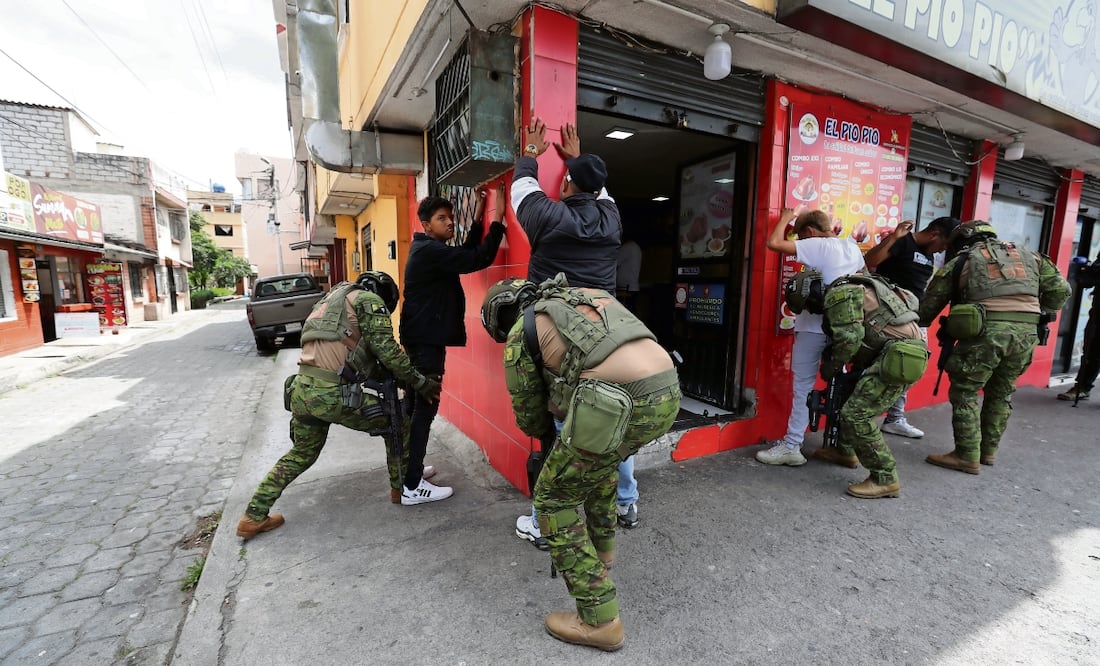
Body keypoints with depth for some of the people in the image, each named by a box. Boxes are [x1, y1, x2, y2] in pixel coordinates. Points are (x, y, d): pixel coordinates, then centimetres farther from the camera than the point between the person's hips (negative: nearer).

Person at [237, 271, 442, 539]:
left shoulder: (330, 301, 29)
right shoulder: (368, 300, 1)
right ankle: (402, 485, 22)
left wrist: (392, 377, 22)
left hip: (300, 390, 9)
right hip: (330, 394, -9)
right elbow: (387, 350, -10)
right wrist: (421, 383, -4)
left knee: (302, 453, 28)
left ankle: (253, 517, 35)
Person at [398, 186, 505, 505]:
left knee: (417, 404, 17)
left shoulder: (429, 249, 14)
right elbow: (479, 259, -24)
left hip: (423, 338, 11)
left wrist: (479, 216, 11)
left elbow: (465, 253, 17)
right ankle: (411, 487, 0)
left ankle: (407, 468, 31)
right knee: (425, 407, -7)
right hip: (426, 340, -11)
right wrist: (498, 217, -19)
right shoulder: (429, 251, -18)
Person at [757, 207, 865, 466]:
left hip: (814, 326, -7)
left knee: (803, 386, -3)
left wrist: (785, 218, 1)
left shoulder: (817, 245, -9)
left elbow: (774, 243, -16)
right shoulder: (853, 248, 14)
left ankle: (791, 447, 1)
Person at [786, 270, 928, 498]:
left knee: (856, 415, -10)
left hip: (901, 357, -11)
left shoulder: (838, 294, -12)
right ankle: (845, 451, 35)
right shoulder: (849, 289, 19)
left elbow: (849, 338, -21)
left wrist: (830, 366, -6)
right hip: (899, 350, 11)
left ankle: (886, 479, 1)